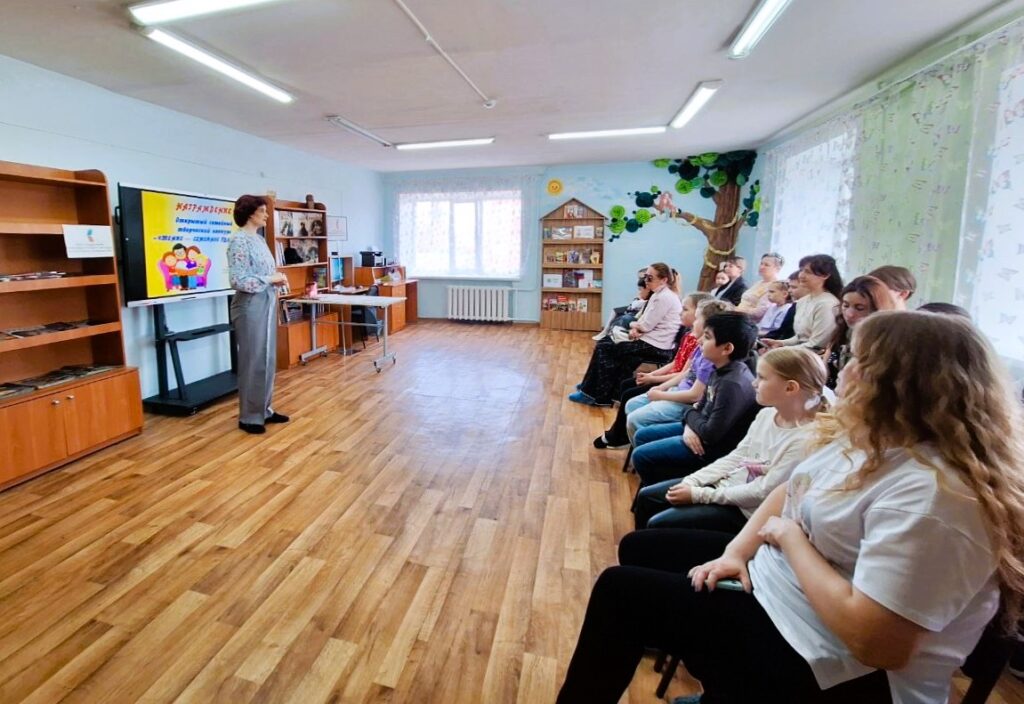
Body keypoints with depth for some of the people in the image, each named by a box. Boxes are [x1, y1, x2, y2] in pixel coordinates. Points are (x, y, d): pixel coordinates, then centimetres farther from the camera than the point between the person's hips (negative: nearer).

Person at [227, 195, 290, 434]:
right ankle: (249, 417, 11)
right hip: (251, 307, -9)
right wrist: (271, 279, -16)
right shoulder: (239, 240, -13)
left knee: (268, 359, 13)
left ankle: (265, 410, 25)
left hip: (267, 304, 9)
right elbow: (238, 280, -21)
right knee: (253, 361, -1)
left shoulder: (259, 239, 14)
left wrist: (277, 277, 2)